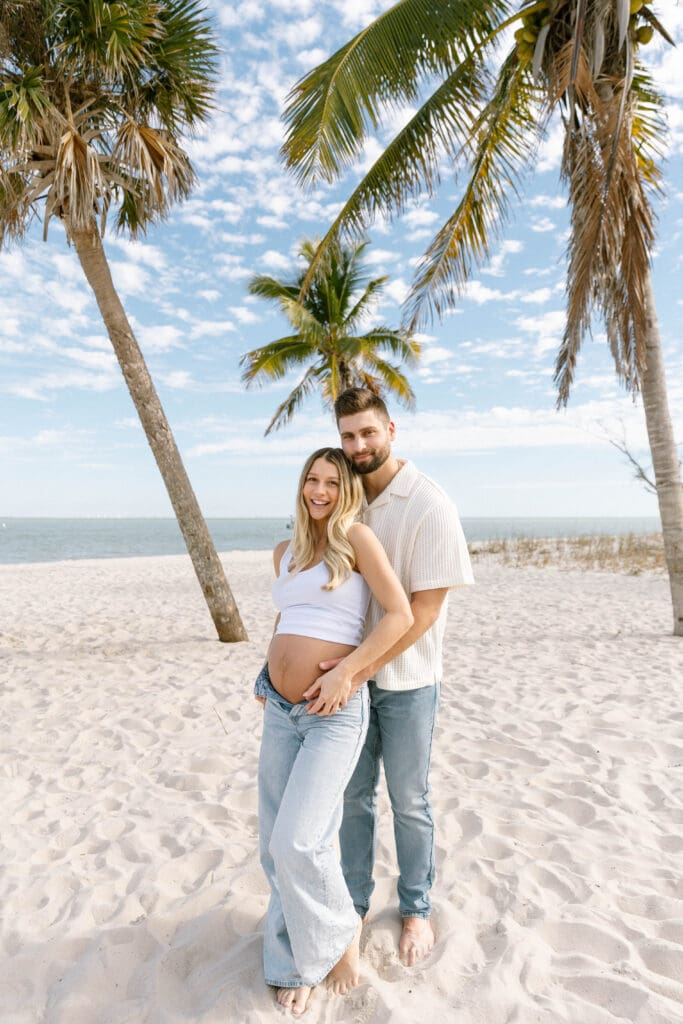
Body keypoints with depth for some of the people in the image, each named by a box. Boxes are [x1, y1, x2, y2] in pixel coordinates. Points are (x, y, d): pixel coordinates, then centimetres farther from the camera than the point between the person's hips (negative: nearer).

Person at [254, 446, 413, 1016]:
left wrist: (345, 673, -19)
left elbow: (400, 615, -14)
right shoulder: (284, 553, 11)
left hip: (334, 712, -6)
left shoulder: (357, 537, -7)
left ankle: (340, 932, 22)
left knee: (298, 842, -10)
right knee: (276, 843, 12)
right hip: (280, 710, 6)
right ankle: (296, 960, 35)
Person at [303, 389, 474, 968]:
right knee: (354, 795, 16)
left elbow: (426, 605, -19)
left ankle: (416, 909, 35)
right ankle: (355, 903, 36)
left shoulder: (428, 503, -16)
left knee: (408, 801, 12)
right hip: (352, 672, 5)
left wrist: (360, 668, -23)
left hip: (407, 679, -4)